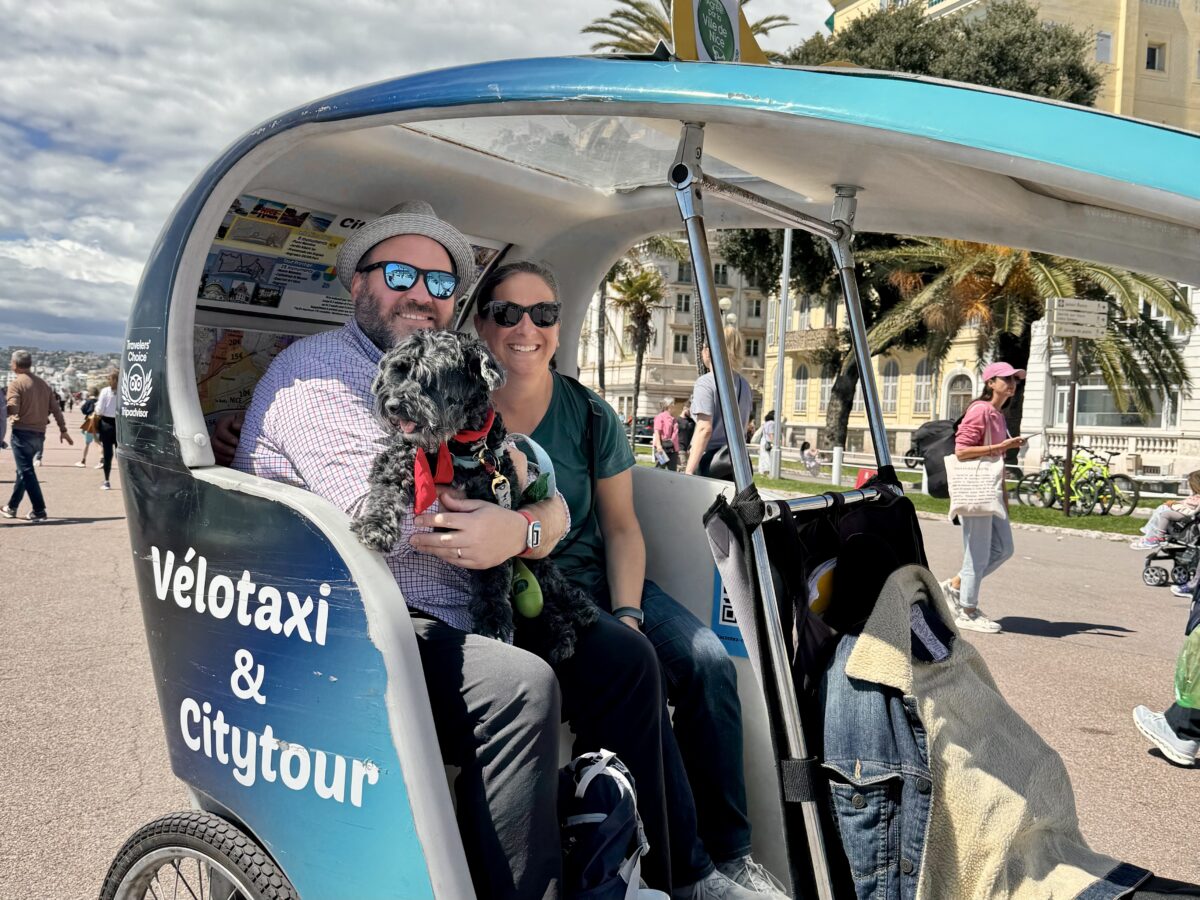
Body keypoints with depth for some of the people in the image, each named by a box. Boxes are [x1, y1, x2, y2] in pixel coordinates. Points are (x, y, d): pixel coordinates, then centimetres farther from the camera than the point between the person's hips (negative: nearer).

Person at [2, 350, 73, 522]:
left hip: (22, 433, -7)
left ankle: (39, 511, -9)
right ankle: (12, 507, 27)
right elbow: (55, 409, 10)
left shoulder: (16, 383, -9)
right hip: (39, 434, 7)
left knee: (26, 472, -5)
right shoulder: (43, 384, 11)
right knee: (24, 470, 17)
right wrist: (63, 430, 13)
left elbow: (12, 409, -20)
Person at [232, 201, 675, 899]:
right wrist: (522, 526, -10)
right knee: (521, 686, -29)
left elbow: (553, 504, 10)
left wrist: (525, 528, -15)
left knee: (623, 656, 1)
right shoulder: (319, 371, -6)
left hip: (451, 623, 9)